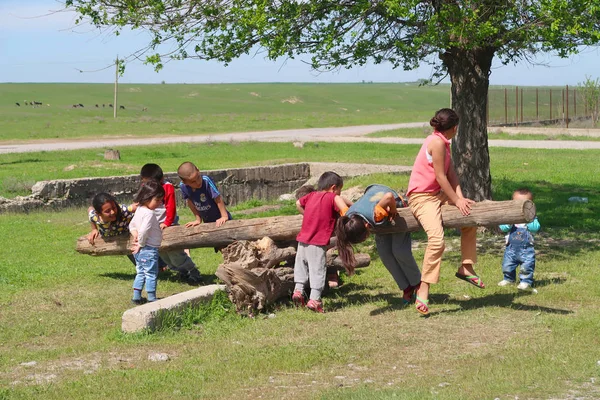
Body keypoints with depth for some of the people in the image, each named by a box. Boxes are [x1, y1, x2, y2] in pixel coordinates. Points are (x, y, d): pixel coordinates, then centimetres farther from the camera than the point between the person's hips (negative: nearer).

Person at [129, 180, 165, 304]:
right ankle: (152, 299, 6)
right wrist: (141, 244, -15)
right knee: (151, 274, 0)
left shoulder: (139, 210, 9)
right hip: (149, 250, -9)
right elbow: (144, 231, -30)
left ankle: (136, 297, 23)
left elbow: (132, 224, 20)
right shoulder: (149, 213, -22)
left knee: (140, 273, 18)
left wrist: (134, 233, 3)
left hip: (140, 251, 9)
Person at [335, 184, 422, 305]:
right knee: (384, 252, -4)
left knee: (399, 250, -12)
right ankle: (406, 288, 13)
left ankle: (417, 283, 13)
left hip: (397, 204, -6)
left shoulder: (375, 215, -48)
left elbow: (389, 196, -60)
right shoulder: (347, 217, -27)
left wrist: (393, 210, -37)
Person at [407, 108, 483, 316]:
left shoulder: (444, 143, 12)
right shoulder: (437, 142, -18)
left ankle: (466, 268, 28)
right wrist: (457, 201, -12)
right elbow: (440, 177, -18)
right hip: (422, 197, -11)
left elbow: (451, 174, 5)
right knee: (437, 239, -28)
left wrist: (460, 198, -7)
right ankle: (423, 291, -27)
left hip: (438, 195, 11)